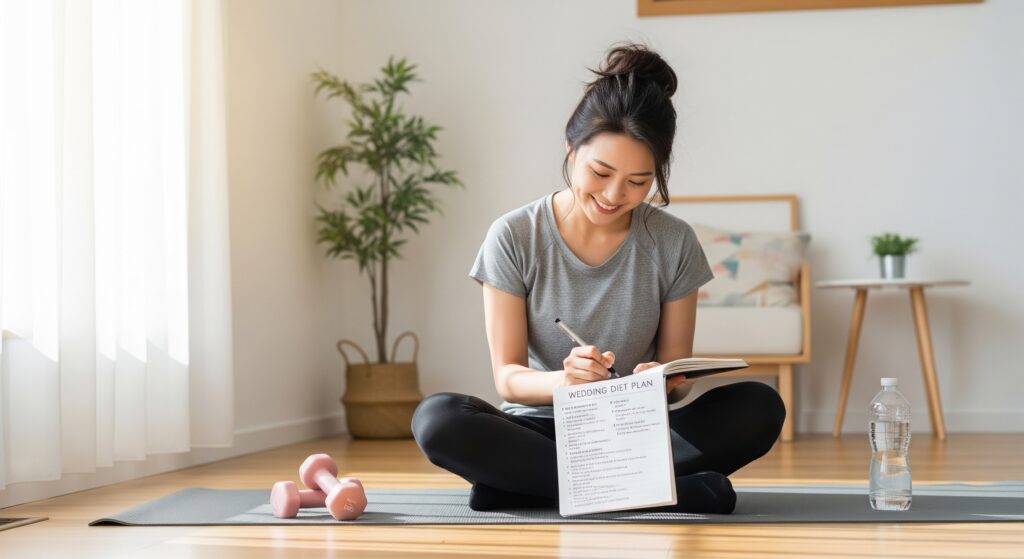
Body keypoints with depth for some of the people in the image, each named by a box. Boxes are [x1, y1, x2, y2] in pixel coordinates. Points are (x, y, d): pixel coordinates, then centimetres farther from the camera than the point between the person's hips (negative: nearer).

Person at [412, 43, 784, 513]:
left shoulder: (673, 243, -2)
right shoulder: (514, 237, -7)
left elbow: (678, 366, 2)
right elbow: (507, 377, -7)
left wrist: (665, 383, -23)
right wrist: (562, 381, -30)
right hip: (541, 428, -1)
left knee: (760, 407, -25)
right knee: (437, 419, -32)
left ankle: (522, 482, -25)